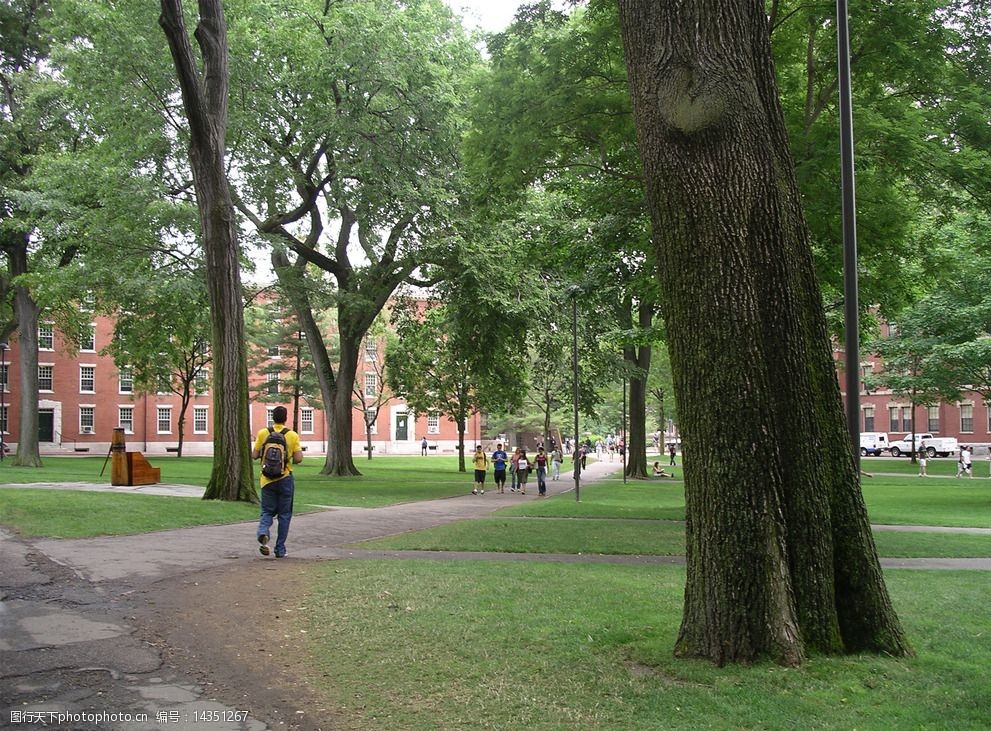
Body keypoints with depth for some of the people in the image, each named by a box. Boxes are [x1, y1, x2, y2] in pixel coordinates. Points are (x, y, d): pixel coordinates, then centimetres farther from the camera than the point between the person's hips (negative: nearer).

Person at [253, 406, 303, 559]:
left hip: (267, 480, 1)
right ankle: (280, 549, 10)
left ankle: (263, 533, -18)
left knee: (267, 512, 12)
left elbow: (254, 456, -1)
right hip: (285, 479, -1)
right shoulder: (293, 435, -4)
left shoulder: (262, 433, -1)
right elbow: (299, 459, -8)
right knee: (284, 515, 9)